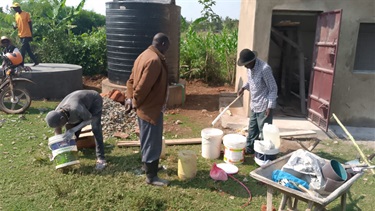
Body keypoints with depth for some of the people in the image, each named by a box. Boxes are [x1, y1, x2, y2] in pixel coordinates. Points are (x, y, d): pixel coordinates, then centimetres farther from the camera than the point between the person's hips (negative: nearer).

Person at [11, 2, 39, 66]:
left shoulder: (26, 14, -8)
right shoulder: (16, 15, 12)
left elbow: (30, 24, -6)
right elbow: (17, 24, 20)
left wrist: (31, 34, -7)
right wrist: (15, 26, -5)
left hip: (27, 35, -7)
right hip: (21, 35, 7)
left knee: (23, 50, -10)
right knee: (28, 50, 9)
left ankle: (21, 63, -8)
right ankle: (36, 61, 17)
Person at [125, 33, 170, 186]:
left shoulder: (144, 55, 10)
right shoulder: (155, 60, -24)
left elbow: (132, 80, 12)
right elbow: (143, 86, -26)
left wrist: (130, 98, 8)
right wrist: (135, 103, -13)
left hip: (144, 107, 10)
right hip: (151, 108, -10)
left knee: (147, 140, 23)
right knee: (152, 143, 0)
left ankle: (148, 165, 39)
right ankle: (151, 176, 12)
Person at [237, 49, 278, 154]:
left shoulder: (264, 68, -24)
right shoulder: (250, 67, 1)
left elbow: (273, 88, -20)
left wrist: (270, 106, -20)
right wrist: (244, 87, 2)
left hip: (263, 106, -9)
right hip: (254, 105, 9)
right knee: (252, 128, 19)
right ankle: (249, 148, 34)